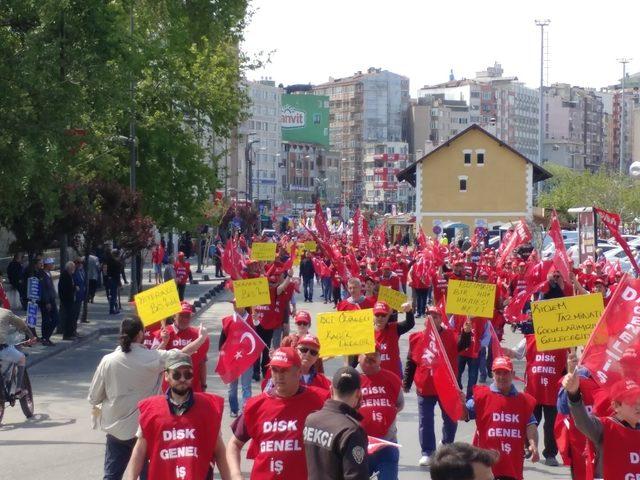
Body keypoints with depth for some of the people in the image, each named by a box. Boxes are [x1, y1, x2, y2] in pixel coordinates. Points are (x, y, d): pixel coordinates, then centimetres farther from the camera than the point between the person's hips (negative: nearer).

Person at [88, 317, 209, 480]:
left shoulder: (107, 361, -9)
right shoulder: (153, 358, -13)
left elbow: (94, 398, -2)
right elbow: (183, 353, -2)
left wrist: (98, 407, 21)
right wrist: (202, 337, 15)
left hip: (115, 428, 2)